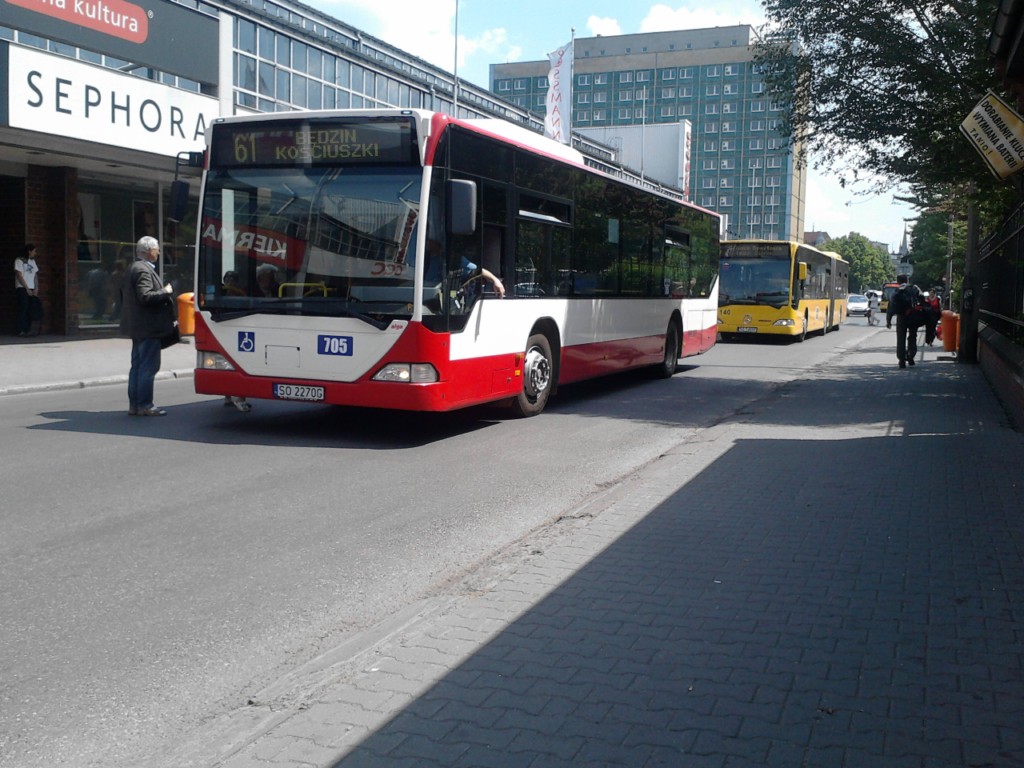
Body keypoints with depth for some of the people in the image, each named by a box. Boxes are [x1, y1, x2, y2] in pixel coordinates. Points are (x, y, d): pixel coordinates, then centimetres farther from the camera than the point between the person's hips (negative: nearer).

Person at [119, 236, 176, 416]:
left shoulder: (132, 269, 17)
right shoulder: (143, 270, -16)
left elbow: (124, 295, 23)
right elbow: (145, 296, -25)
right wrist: (165, 292, -13)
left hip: (137, 327, 11)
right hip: (148, 327, -11)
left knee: (137, 366, 13)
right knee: (148, 366, -7)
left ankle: (134, 404, 17)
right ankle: (144, 405, -5)